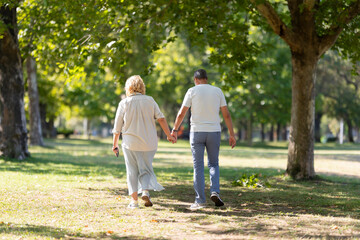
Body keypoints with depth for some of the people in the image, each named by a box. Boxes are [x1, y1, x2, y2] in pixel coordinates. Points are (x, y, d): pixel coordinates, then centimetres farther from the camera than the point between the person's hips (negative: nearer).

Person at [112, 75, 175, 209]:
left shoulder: (124, 103, -2)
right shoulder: (150, 101, 3)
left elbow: (117, 126, 1)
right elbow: (161, 119, -6)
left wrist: (115, 144, 10)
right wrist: (169, 135, 1)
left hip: (130, 143, -1)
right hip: (149, 143, 2)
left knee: (132, 171, 7)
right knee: (146, 169, 11)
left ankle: (134, 200, 3)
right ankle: (146, 191, -12)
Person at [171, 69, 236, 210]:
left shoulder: (192, 91, -2)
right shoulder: (218, 91, 4)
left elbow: (181, 114, -2)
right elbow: (226, 115, 1)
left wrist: (174, 130, 11)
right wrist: (232, 134, 5)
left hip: (197, 132, -2)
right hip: (214, 132, 2)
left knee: (198, 166, 3)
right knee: (213, 164, 16)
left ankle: (200, 200, -1)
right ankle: (215, 191, -5)